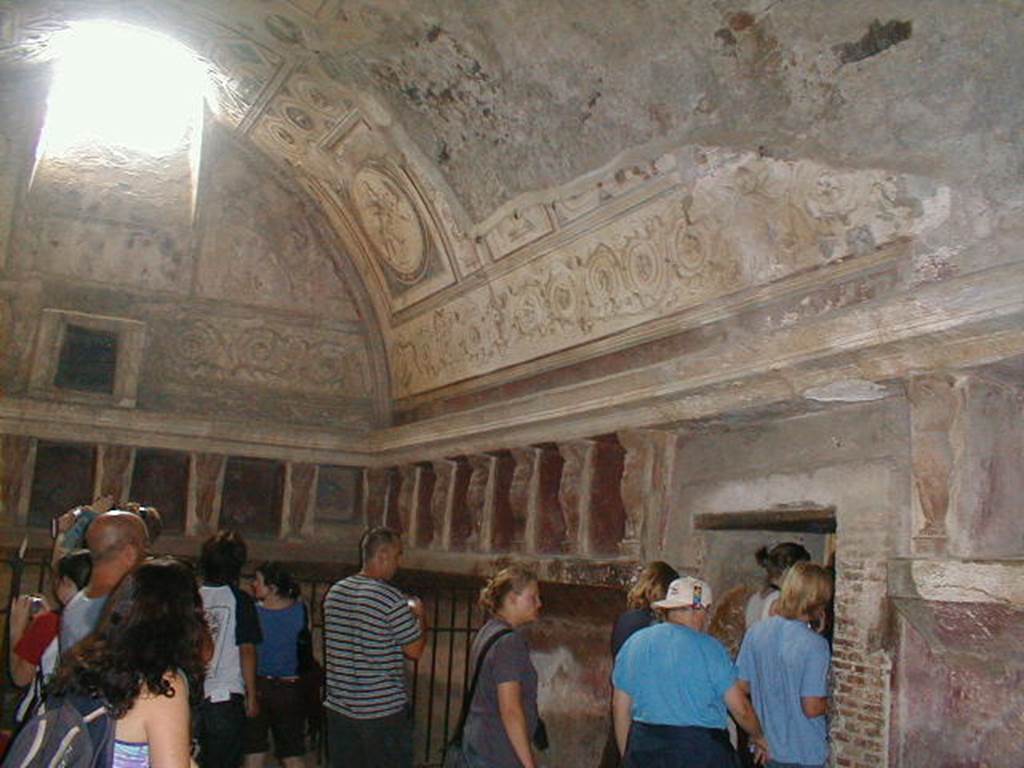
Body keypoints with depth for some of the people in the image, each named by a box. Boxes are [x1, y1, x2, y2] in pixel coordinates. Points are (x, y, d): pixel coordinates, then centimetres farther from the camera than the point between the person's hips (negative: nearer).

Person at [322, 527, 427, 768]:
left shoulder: (335, 592, 5)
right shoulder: (391, 599, -16)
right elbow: (415, 650, -11)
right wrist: (420, 616, 7)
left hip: (338, 705, 6)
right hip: (383, 710, -6)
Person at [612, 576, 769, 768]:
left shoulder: (634, 643, 5)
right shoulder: (708, 648, -8)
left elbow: (620, 706, 8)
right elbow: (740, 709, -5)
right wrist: (759, 737, 15)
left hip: (644, 749, 4)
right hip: (700, 751, -4)